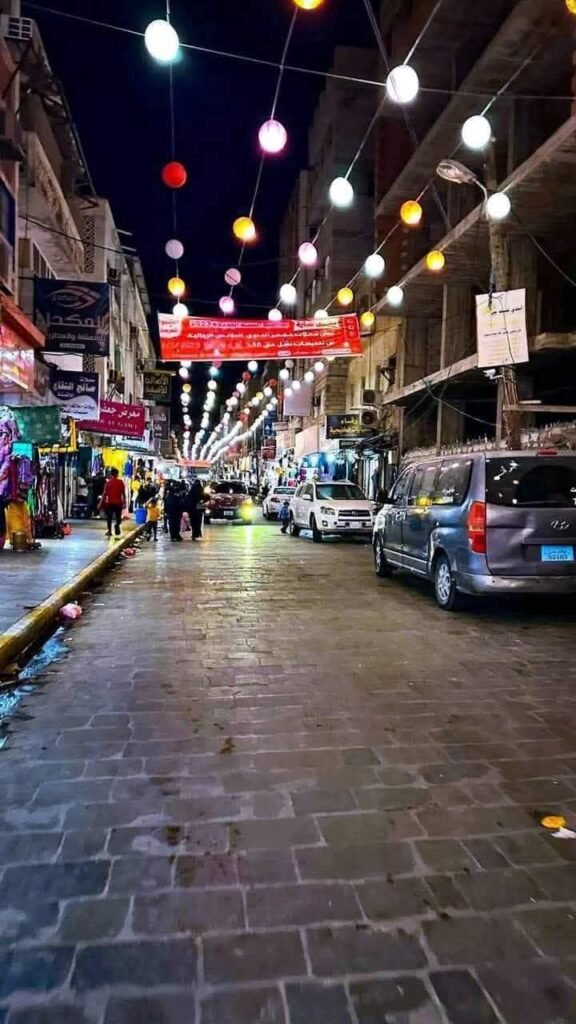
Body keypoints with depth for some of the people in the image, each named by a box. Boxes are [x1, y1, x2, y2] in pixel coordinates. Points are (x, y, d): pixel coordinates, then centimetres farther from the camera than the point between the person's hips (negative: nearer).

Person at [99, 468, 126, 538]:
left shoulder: (108, 482, -2)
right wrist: (124, 502, 5)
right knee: (118, 517, 9)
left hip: (110, 502, 0)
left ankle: (109, 530, 5)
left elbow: (105, 493, -3)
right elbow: (123, 493, -1)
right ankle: (117, 525, -20)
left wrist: (101, 503, 2)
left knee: (109, 518, 10)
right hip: (118, 503, 0)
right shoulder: (121, 482, 0)